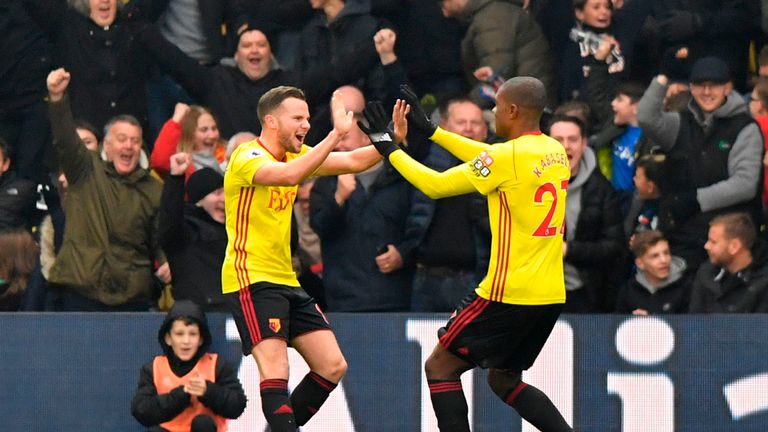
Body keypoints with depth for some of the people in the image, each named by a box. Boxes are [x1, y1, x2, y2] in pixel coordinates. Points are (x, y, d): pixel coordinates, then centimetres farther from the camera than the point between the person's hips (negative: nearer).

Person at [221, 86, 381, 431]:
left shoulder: (296, 155, 12)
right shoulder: (248, 157, -14)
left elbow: (354, 162, 10)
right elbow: (289, 175, -34)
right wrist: (336, 134, -36)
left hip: (286, 281, 9)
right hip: (251, 278, -9)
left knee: (333, 366, 6)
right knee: (276, 371, -21)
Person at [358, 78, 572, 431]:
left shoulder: (509, 156, -15)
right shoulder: (556, 152, 9)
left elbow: (436, 186, -10)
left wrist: (388, 148, 2)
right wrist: (430, 130, 26)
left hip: (510, 293, -8)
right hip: (551, 296, 8)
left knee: (440, 367, 5)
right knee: (503, 379, 21)